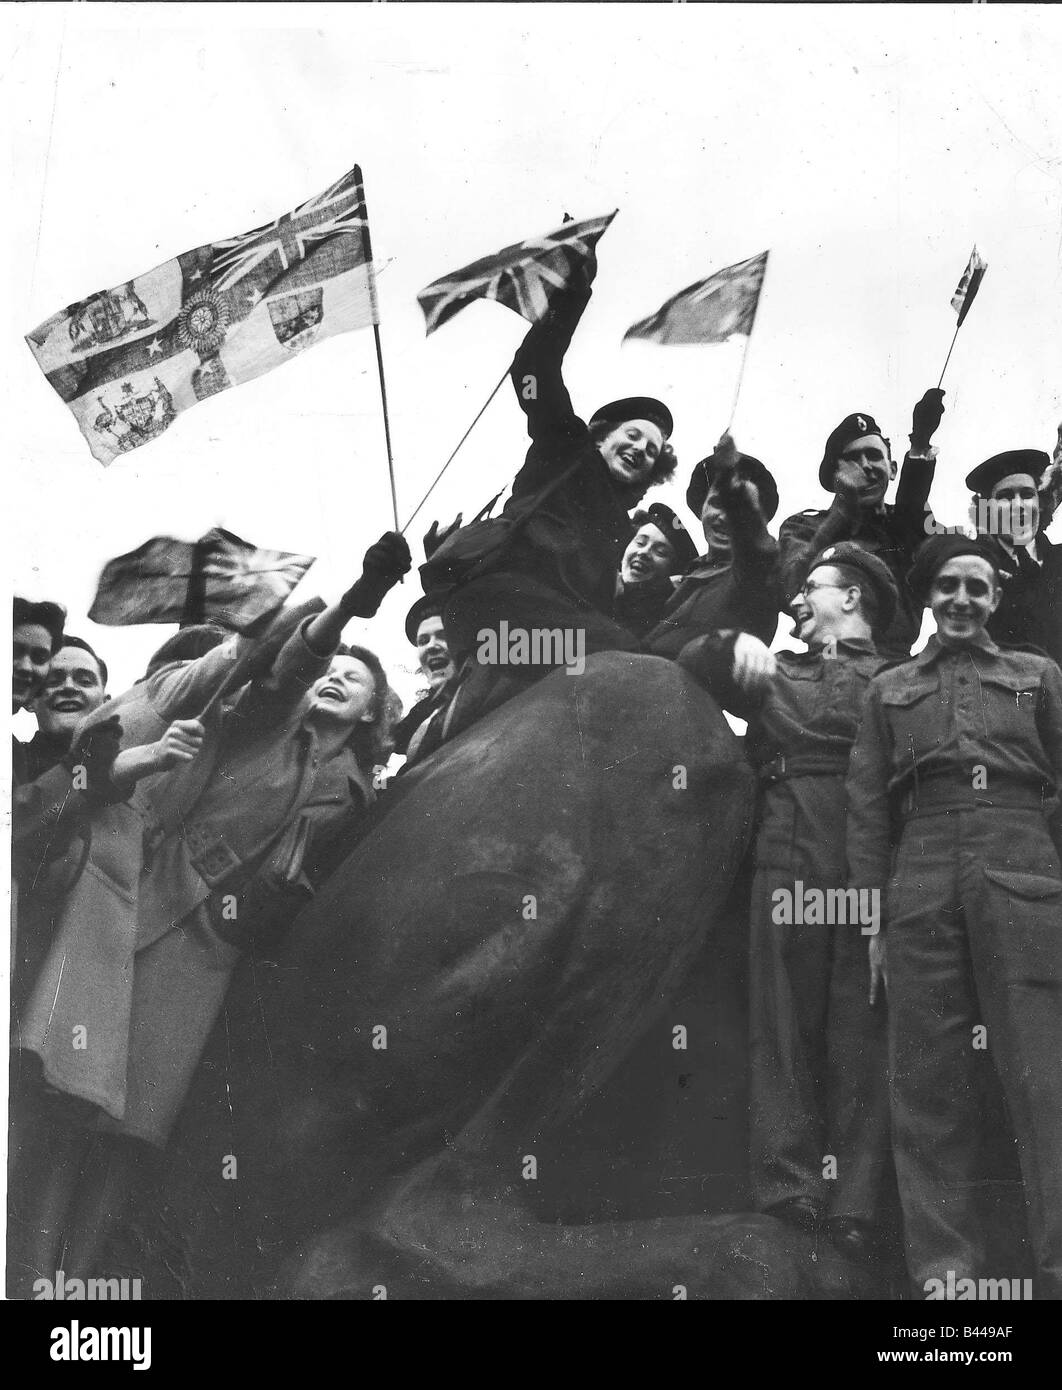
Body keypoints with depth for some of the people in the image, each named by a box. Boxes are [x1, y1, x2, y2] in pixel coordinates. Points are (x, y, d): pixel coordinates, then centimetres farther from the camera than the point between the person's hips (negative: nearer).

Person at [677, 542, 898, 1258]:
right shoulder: (774, 673, 24)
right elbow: (687, 660, 22)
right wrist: (736, 643, 2)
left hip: (872, 867, -2)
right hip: (789, 861, 2)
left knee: (860, 1031, -4)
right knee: (784, 1024, -3)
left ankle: (855, 1206, -3)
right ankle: (788, 1191, -2)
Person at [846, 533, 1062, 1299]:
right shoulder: (890, 690, 18)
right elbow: (868, 810, 13)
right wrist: (873, 917, 5)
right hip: (922, 887, 1)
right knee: (931, 1079, 2)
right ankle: (947, 1262, 8)